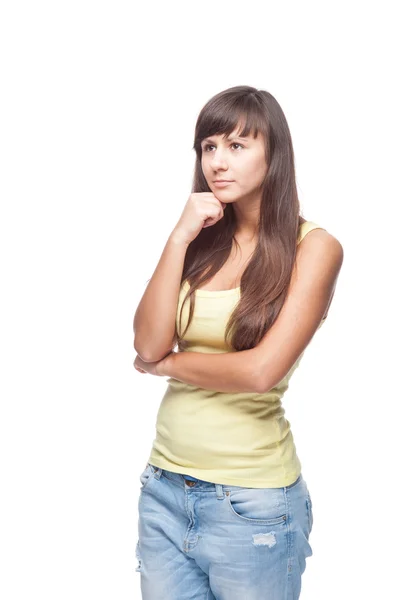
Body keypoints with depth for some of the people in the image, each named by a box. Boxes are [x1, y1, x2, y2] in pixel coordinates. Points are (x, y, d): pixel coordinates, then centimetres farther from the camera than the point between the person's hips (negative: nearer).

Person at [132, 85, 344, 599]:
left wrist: (167, 364, -4)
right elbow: (148, 345, -5)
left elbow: (262, 371, -19)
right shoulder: (201, 239, 7)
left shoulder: (312, 246, -8)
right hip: (164, 488, 5)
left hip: (252, 503, -4)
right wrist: (179, 238, -10)